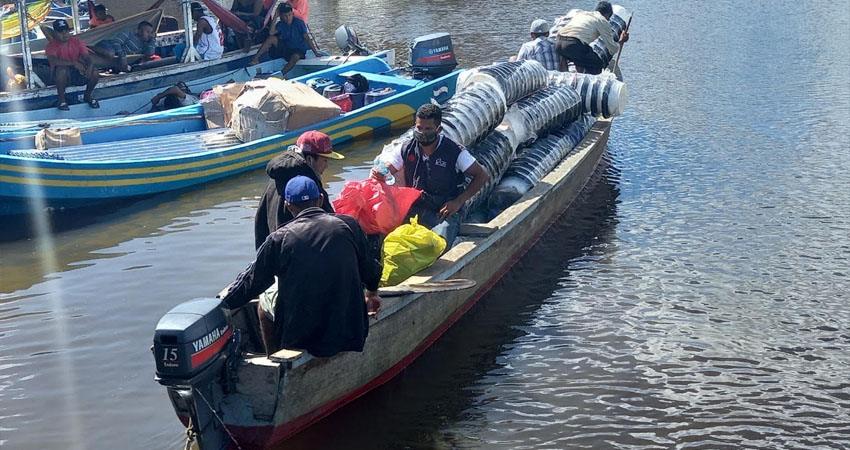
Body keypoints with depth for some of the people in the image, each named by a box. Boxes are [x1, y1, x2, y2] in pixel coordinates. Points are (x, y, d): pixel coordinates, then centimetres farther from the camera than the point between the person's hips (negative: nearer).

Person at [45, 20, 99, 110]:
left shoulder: (77, 42, -2)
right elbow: (54, 60, -33)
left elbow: (88, 58, -9)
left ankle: (87, 96, 8)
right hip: (62, 75, -3)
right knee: (62, 69, -38)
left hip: (77, 73, 3)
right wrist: (74, 63, -41)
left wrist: (90, 67, -34)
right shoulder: (51, 46, -13)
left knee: (94, 74, -23)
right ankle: (61, 99, -18)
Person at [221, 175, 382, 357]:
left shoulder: (280, 238, -8)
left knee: (264, 305, 25)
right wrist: (372, 294, 34)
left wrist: (224, 304, 20)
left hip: (300, 335, -2)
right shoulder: (348, 225, -2)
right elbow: (369, 269, 11)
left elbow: (252, 280, 3)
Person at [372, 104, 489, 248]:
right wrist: (377, 175, -17)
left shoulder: (454, 152, -6)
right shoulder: (407, 149, 5)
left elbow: (482, 176, 0)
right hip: (413, 208, 3)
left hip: (444, 213, -3)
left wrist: (458, 202, -8)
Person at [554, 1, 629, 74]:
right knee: (598, 64, 13)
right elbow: (612, 49, 15)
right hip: (573, 45, -7)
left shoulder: (581, 13, 29)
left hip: (558, 43, 7)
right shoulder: (603, 21, 12)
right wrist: (620, 41, 35)